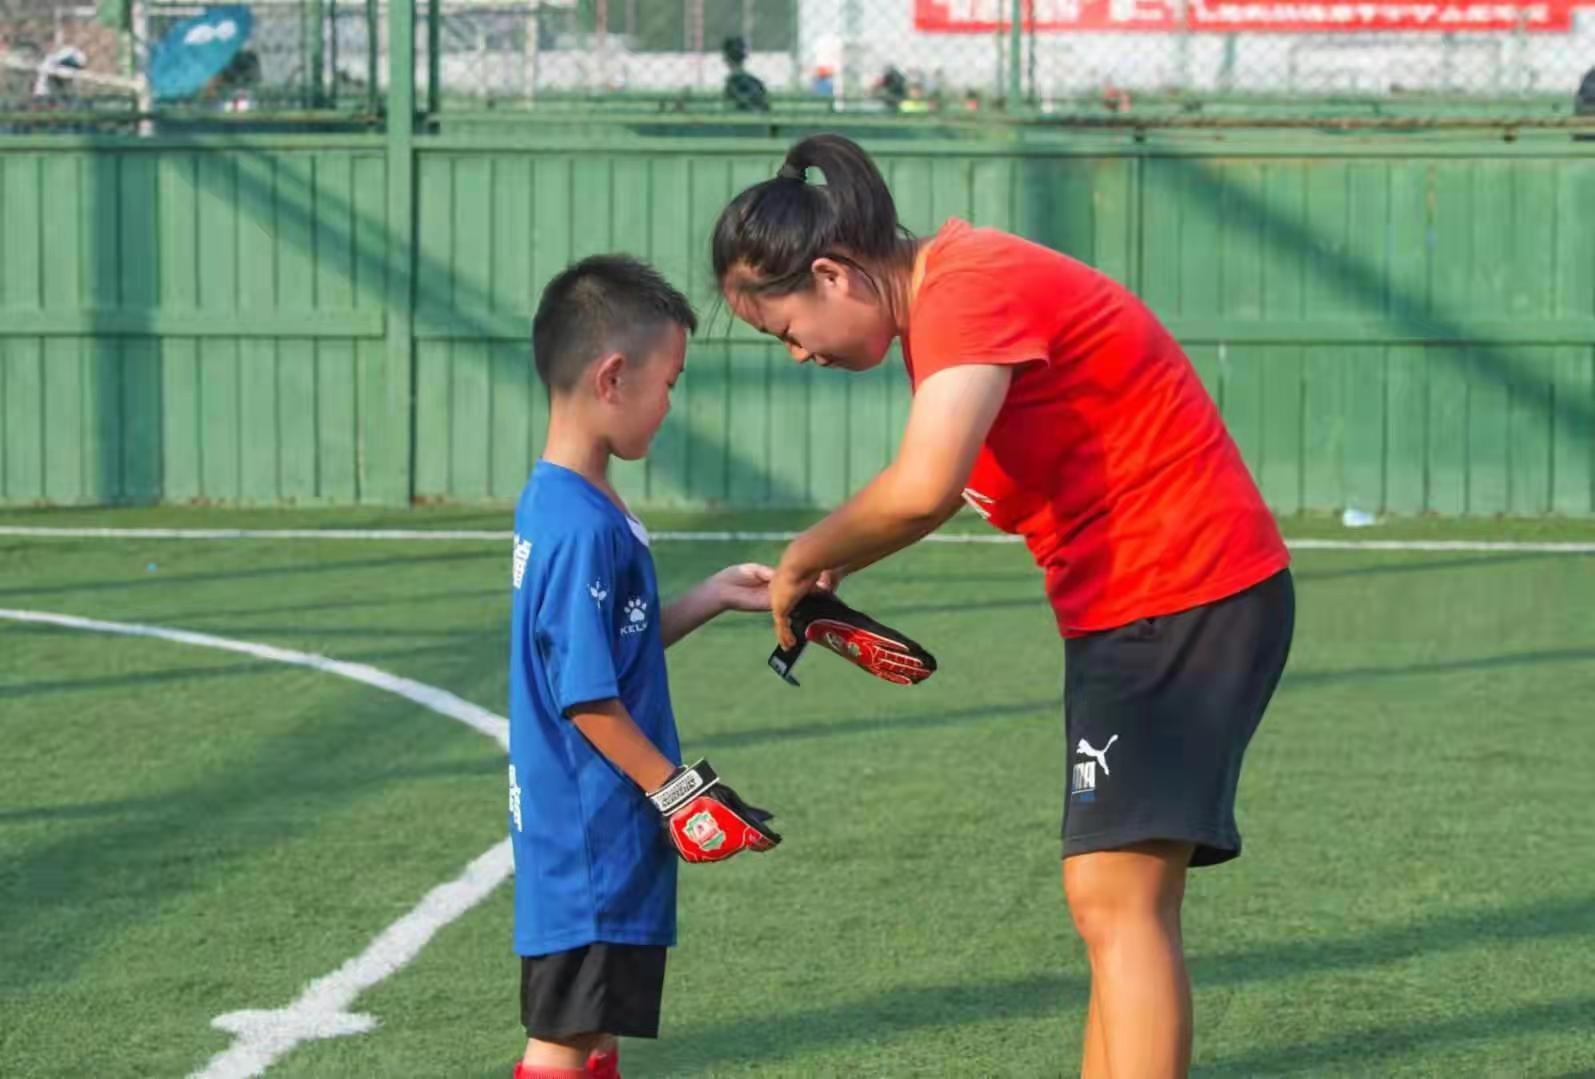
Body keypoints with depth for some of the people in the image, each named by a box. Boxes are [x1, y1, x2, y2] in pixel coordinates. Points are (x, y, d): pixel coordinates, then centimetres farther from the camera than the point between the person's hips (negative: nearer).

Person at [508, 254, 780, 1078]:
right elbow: (586, 696, -22)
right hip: (589, 841, -10)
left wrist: (711, 599, 12)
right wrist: (679, 792, -14)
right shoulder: (586, 528, -22)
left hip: (594, 831, 10)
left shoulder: (556, 504, 8)